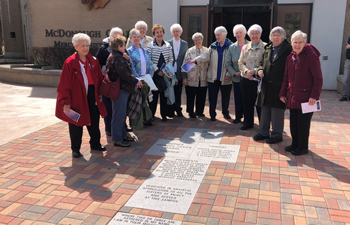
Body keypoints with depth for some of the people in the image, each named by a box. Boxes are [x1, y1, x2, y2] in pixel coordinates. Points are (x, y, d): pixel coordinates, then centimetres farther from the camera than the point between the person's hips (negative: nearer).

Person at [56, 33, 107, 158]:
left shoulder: (93, 61, 4)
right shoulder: (70, 63, -11)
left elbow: (99, 79, 13)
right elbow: (64, 84, -11)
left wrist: (100, 93, 8)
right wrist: (66, 102, -14)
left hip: (92, 97, 5)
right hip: (76, 98, -5)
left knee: (94, 122, 14)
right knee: (76, 124, 6)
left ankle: (95, 143, 32)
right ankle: (75, 148, 21)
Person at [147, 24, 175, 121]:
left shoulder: (167, 45, 9)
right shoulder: (150, 45, -1)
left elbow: (171, 58, 9)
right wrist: (157, 70, -11)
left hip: (165, 73, 3)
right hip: (154, 73, -2)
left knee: (164, 93, 4)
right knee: (154, 94, 1)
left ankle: (164, 114, 13)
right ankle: (151, 114, 13)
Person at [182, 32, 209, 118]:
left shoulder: (207, 51, 9)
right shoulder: (190, 51, 5)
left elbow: (210, 64, 12)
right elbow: (185, 64, 3)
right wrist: (184, 78, -2)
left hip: (203, 80, 2)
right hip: (191, 79, -1)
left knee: (201, 97, 7)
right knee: (190, 97, 4)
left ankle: (199, 112, 23)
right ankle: (190, 112, 18)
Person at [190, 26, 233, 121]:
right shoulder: (213, 46, 8)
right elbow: (206, 56, -2)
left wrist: (229, 74, -10)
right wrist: (196, 60, -17)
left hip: (225, 78, -2)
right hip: (213, 77, 2)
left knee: (225, 97, 12)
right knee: (212, 97, 4)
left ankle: (225, 113, 31)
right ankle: (212, 114, 15)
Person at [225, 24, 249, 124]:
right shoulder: (232, 47, 7)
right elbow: (228, 64, 7)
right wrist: (234, 73, -5)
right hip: (237, 78, 3)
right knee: (238, 99, 9)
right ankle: (238, 117, 24)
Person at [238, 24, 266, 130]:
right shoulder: (245, 47, 13)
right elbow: (240, 63, 11)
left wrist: (255, 71, -18)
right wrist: (246, 71, -8)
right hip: (246, 79, 4)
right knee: (247, 102, 11)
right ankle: (248, 123, 26)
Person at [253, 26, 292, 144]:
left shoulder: (288, 50, -7)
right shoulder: (268, 49, 12)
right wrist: (260, 69, 1)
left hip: (279, 86, -6)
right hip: (266, 85, 6)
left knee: (277, 111, 3)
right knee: (265, 109, 14)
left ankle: (277, 135, 17)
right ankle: (263, 132, 27)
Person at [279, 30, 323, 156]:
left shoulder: (311, 56, -11)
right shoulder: (290, 57, 9)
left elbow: (318, 78, -12)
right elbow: (286, 77, 15)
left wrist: (314, 96, -18)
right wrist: (283, 93, 10)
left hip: (305, 97, -6)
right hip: (292, 97, 6)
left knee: (303, 124, 3)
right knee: (293, 122, 14)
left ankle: (303, 147, 18)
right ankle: (295, 144, 30)